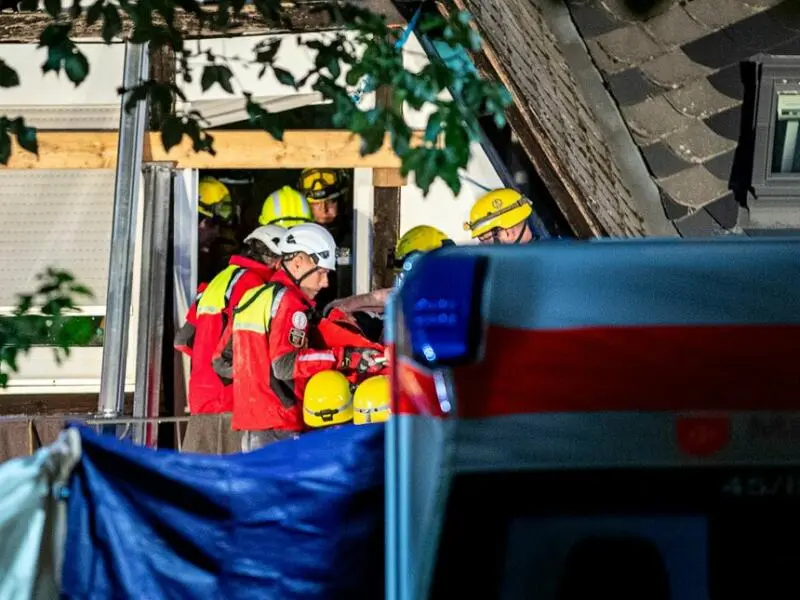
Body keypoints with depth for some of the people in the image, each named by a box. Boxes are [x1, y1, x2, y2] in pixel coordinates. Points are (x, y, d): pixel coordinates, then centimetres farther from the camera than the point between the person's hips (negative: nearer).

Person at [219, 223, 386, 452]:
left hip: (249, 421, 9)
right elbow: (285, 364, -24)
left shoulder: (250, 297, 17)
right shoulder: (289, 302, -11)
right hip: (279, 428, -9)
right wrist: (344, 358, -28)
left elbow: (223, 358, 23)